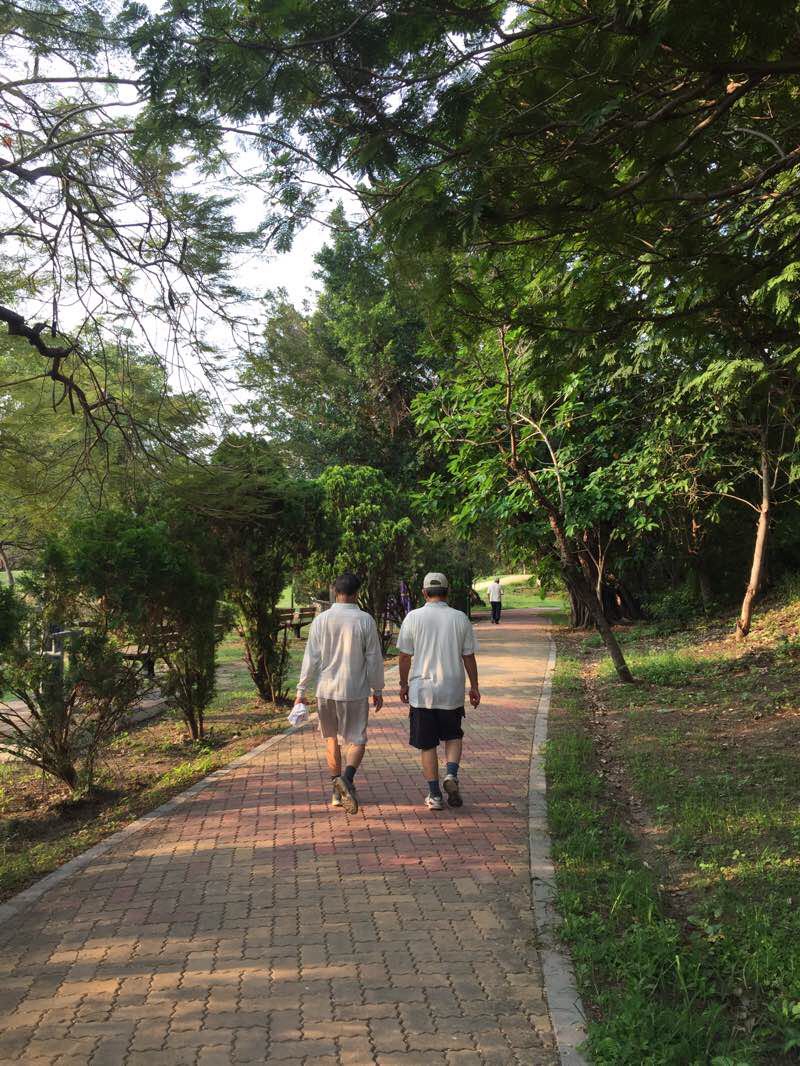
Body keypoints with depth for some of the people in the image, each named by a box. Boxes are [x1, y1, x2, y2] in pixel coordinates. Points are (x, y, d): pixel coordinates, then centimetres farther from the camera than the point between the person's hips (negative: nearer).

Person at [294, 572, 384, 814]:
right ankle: (347, 778, -21)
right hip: (355, 691, -2)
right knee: (357, 740, 6)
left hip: (326, 690, 2)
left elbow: (311, 658, -2)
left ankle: (337, 793, 22)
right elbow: (374, 658, -3)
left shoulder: (321, 620, -2)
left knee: (331, 739, 17)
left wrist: (301, 690, 4)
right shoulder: (365, 620, -7)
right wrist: (377, 689, 8)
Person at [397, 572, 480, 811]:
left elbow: (405, 656, -2)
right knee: (453, 736, 20)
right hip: (452, 690, 1)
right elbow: (469, 657, 3)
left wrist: (404, 684, 11)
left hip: (421, 690, -1)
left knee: (427, 745, 8)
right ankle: (451, 775, -2)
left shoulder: (413, 617, -5)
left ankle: (434, 795, 11)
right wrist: (474, 687, 13)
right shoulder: (460, 618, -2)